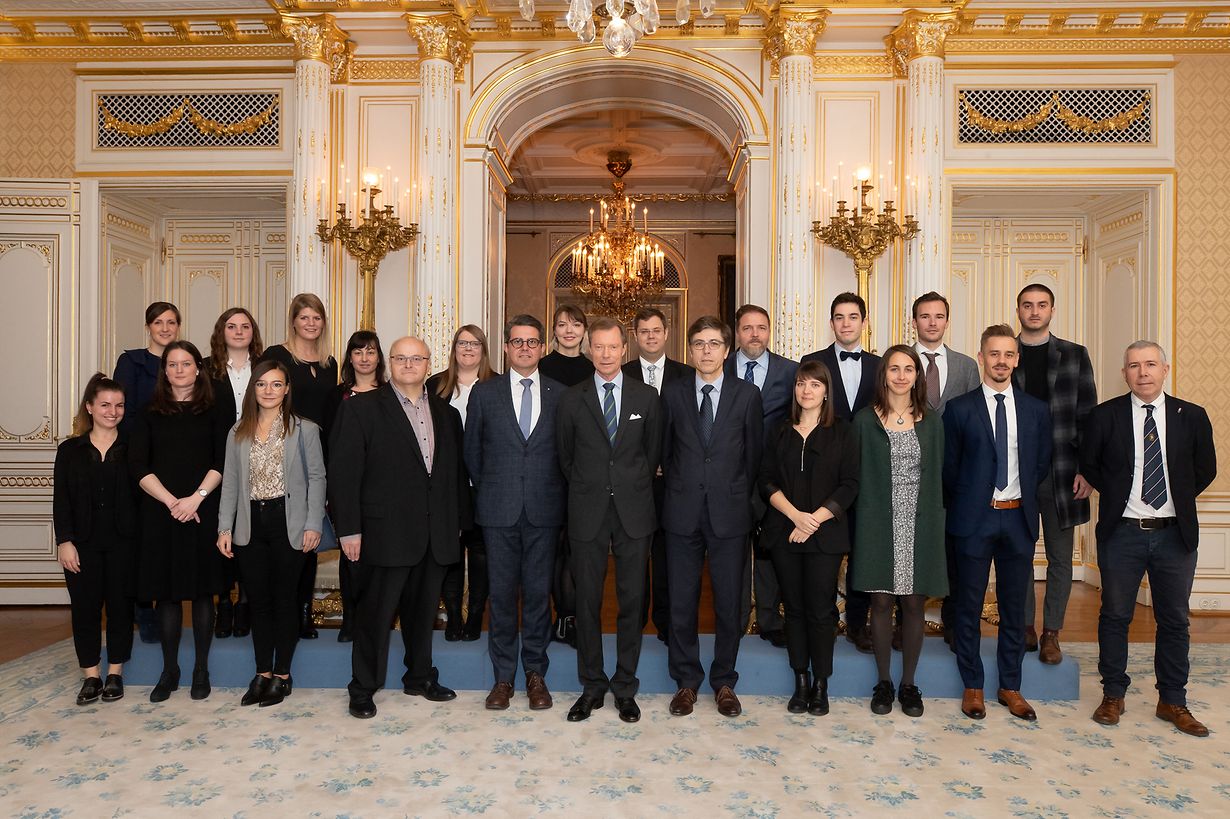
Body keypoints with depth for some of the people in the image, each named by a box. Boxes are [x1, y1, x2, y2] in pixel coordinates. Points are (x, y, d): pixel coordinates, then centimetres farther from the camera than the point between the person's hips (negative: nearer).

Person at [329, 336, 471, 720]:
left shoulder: (446, 413, 11)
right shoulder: (361, 408, -2)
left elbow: (457, 472, 12)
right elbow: (343, 472, -6)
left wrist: (460, 522, 8)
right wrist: (349, 529, -11)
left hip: (436, 533, 4)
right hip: (387, 531, -4)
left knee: (423, 610, 16)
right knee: (376, 612, 5)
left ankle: (420, 677, 33)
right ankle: (363, 688, 23)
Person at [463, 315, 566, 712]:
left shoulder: (560, 394, 5)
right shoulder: (484, 392, 5)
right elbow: (472, 449, 9)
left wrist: (559, 496, 4)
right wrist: (487, 491, 8)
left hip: (545, 510, 0)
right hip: (499, 510, 0)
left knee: (539, 593, 7)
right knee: (502, 593, 6)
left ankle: (535, 673, 21)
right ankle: (503, 676, 19)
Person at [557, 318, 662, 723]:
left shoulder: (646, 396, 3)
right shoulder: (571, 400, 2)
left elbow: (653, 451, 10)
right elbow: (565, 455, 11)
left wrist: (634, 489, 11)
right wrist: (586, 490, 11)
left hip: (633, 512, 0)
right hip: (588, 513, 0)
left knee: (632, 600, 6)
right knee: (588, 602, 6)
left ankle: (625, 688, 21)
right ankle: (592, 687, 22)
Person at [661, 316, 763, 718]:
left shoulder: (747, 394, 2)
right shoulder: (673, 393, 4)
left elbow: (754, 453, 6)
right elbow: (664, 449, 9)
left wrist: (740, 497, 6)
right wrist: (679, 490, 8)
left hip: (729, 513, 0)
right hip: (683, 513, 1)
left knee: (729, 602, 8)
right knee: (681, 601, 7)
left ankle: (724, 681, 25)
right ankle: (686, 680, 24)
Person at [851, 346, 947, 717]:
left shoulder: (931, 422, 7)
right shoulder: (865, 420, 2)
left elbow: (937, 477, 8)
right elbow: (857, 477, 1)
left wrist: (933, 524, 2)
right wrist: (861, 525, -4)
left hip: (919, 525, 2)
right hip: (879, 523, -1)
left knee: (914, 603, 7)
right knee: (881, 602, 5)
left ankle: (908, 683, 23)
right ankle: (883, 682, 20)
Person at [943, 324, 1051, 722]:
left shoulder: (1036, 410, 6)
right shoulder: (959, 408, -3)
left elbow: (1042, 465, 12)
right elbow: (949, 467, 1)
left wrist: (1022, 499, 7)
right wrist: (962, 507, 3)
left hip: (1018, 518, 3)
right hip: (974, 518, -3)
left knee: (1014, 607, 12)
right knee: (969, 606, 6)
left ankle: (1010, 687, 27)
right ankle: (972, 686, 20)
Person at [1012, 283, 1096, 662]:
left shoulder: (1075, 355, 6)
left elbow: (1087, 416, 4)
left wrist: (1085, 468, -5)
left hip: (1060, 473, 1)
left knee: (1060, 558, 7)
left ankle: (1051, 633, 19)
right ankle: (1025, 627, 20)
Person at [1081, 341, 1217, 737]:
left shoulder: (1192, 416, 1)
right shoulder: (1104, 416, -3)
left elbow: (1205, 469, 11)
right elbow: (1088, 464, 7)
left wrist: (1177, 497, 4)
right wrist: (1118, 495, 2)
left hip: (1175, 533, 2)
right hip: (1122, 532, -1)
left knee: (1174, 620, 11)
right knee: (1115, 616, 9)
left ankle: (1172, 701, 26)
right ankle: (1113, 696, 23)